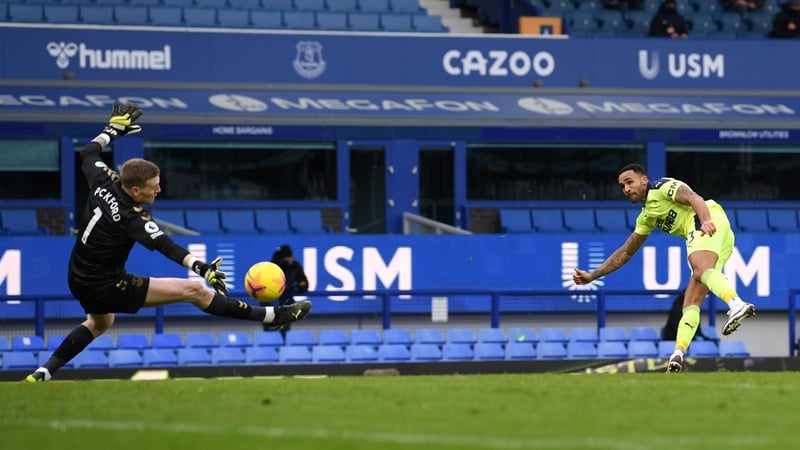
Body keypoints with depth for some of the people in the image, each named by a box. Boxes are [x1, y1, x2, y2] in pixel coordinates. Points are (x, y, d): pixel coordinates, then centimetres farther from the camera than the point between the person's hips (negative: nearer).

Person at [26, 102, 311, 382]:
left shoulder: (103, 182, -7)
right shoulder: (133, 218, -26)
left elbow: (89, 154, 13)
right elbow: (166, 247, -38)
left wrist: (114, 129, 24)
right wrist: (200, 268, -48)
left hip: (79, 282, 8)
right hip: (106, 288, -8)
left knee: (100, 323, 40)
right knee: (194, 291, -9)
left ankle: (42, 374, 33)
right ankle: (270, 316, -9)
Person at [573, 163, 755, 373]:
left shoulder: (663, 187, 5)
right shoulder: (646, 217, 31)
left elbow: (694, 198, -12)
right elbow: (626, 252, 36)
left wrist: (706, 220, -33)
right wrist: (592, 276, 31)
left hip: (711, 221, -9)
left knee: (701, 271, -36)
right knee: (691, 304, -2)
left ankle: (737, 304, -61)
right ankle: (678, 353, -13)